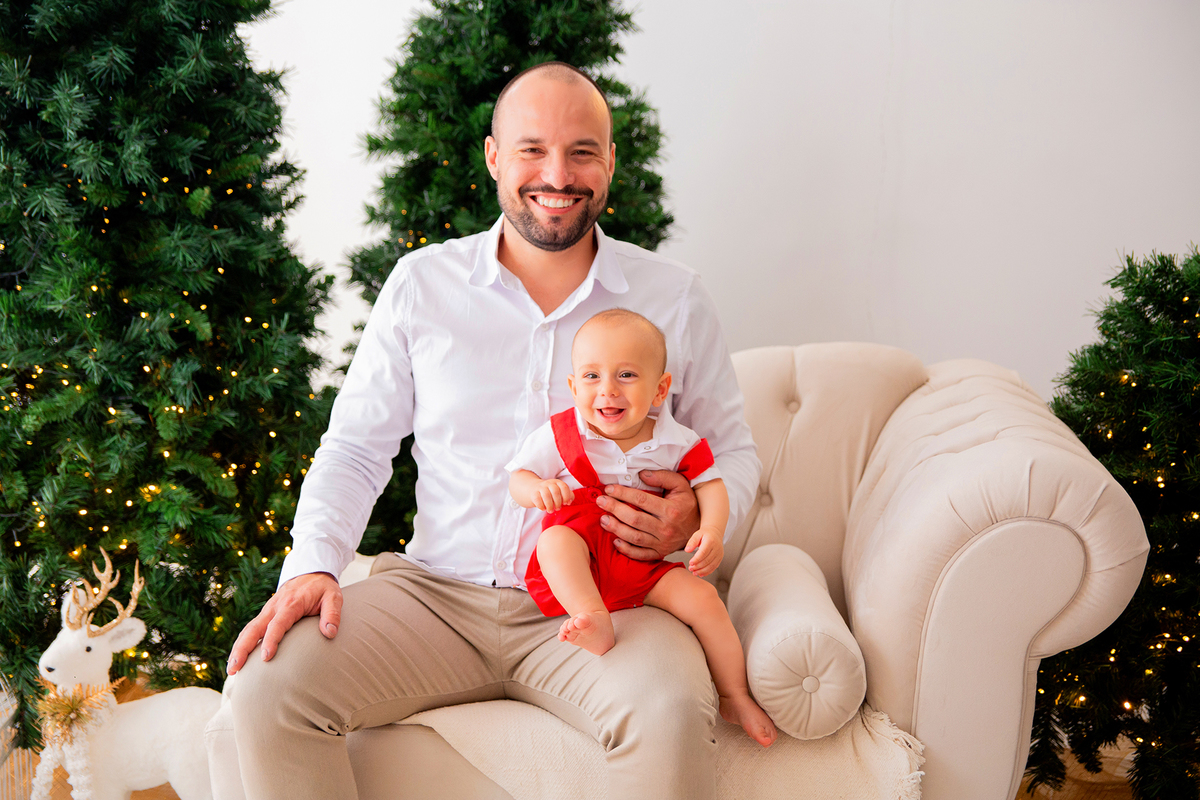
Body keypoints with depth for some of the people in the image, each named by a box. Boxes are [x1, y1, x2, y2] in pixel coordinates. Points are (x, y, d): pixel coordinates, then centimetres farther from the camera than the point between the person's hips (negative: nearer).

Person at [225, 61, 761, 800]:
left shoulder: (674, 297, 6)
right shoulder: (422, 282, 8)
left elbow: (734, 450, 14)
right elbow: (357, 447, 11)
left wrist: (694, 516, -10)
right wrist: (313, 564, -7)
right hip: (436, 592, 2)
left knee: (672, 711, -34)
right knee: (265, 687, -21)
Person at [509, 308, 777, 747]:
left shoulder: (676, 442, -1)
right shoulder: (559, 436, -4)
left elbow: (710, 485, 4)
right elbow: (517, 477, 0)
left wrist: (712, 530, -17)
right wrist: (536, 489, -26)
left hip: (647, 562, 1)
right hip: (580, 561, -1)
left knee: (703, 599, -17)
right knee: (555, 540, -33)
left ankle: (735, 696, -1)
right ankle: (597, 622, -49)